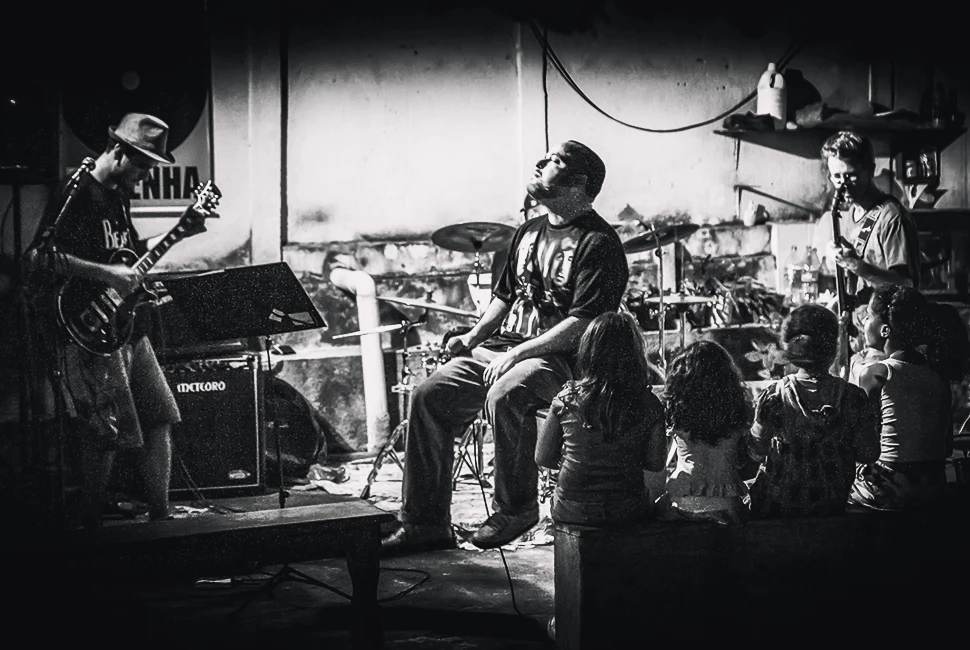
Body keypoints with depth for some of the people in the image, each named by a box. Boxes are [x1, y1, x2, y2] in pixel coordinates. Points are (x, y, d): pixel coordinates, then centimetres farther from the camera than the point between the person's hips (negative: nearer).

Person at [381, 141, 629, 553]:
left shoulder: (598, 243, -9)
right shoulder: (529, 232, 18)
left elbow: (583, 322, -18)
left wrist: (517, 353, -21)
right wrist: (473, 337, 7)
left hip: (559, 357, -8)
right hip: (499, 347, 8)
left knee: (504, 397, -36)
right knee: (430, 395, -11)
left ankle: (516, 508, -13)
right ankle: (425, 522, -6)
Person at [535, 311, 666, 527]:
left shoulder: (567, 400, -12)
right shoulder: (648, 404, -11)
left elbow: (543, 458, -3)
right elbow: (656, 464, -2)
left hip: (572, 512, 0)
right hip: (628, 511, 0)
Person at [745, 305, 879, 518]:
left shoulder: (773, 397, -12)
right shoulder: (852, 397, -11)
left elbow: (756, 454, -5)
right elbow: (869, 454, -5)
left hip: (778, 503, -1)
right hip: (831, 505, 2)